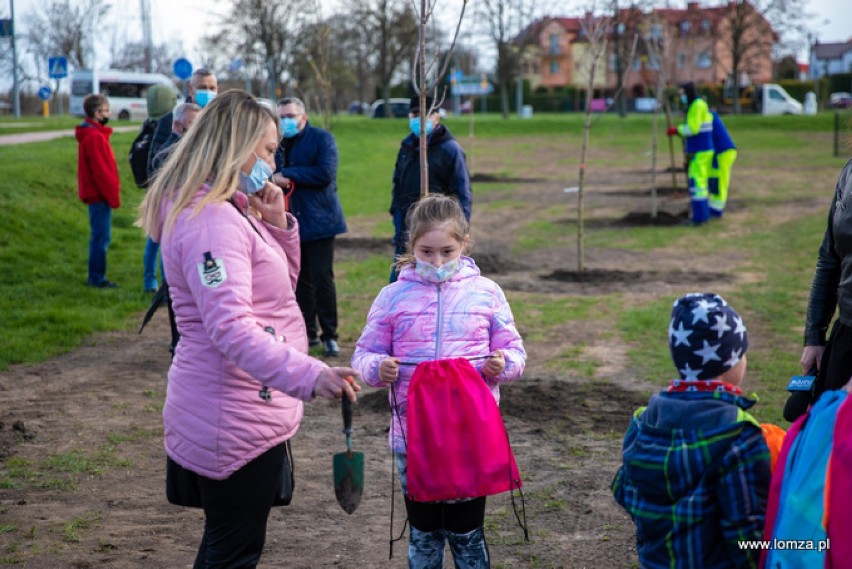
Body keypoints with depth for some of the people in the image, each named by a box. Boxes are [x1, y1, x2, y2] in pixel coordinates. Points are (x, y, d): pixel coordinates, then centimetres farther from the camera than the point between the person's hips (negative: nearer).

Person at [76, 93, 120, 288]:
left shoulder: (89, 134, 14)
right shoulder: (95, 137, -18)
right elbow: (101, 171, -20)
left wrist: (112, 193, 19)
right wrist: (113, 196, -15)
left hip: (96, 194, 10)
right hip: (100, 195, -10)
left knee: (100, 236, 15)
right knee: (101, 237, -4)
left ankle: (96, 277, 22)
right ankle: (97, 278, 1)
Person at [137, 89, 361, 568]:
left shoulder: (233, 212, 12)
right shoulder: (211, 220, -21)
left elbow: (282, 285, 19)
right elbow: (230, 327, -33)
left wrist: (277, 224, 2)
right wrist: (309, 375, -43)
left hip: (250, 410, 11)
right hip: (238, 419, -11)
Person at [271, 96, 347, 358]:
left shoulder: (322, 139, -4)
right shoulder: (278, 143, 11)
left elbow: (325, 173, -17)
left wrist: (288, 175, -13)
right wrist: (274, 179, -10)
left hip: (318, 221, -5)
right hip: (290, 221, 5)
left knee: (322, 278, -5)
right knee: (300, 280, 10)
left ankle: (329, 335, 2)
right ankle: (308, 332, 19)